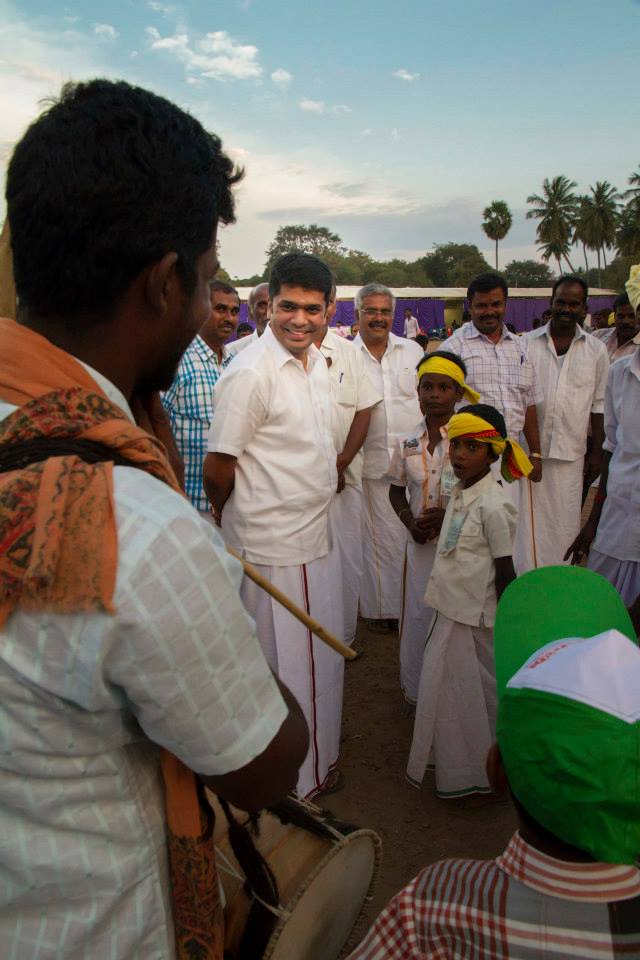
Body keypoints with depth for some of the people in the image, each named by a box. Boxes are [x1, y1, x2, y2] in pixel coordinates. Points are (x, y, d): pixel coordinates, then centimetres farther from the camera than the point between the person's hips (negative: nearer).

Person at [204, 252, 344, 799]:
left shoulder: (317, 362, 6)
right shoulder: (250, 373, -22)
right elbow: (219, 466, -16)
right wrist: (224, 521, -2)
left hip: (316, 536, 9)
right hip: (273, 546, -9)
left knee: (321, 654, 22)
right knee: (285, 663, 6)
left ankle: (317, 761, 44)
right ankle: (293, 780, 28)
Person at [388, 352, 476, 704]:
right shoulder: (407, 443, 3)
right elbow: (396, 490, 13)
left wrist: (448, 515, -18)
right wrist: (410, 523, -5)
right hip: (420, 542, 3)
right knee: (417, 614, 10)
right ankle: (417, 690, 28)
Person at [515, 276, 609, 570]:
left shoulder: (596, 351, 5)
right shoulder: (527, 344, 2)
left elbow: (599, 406, 8)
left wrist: (597, 451, 5)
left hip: (571, 454, 1)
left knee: (564, 523, 7)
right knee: (529, 522, 3)